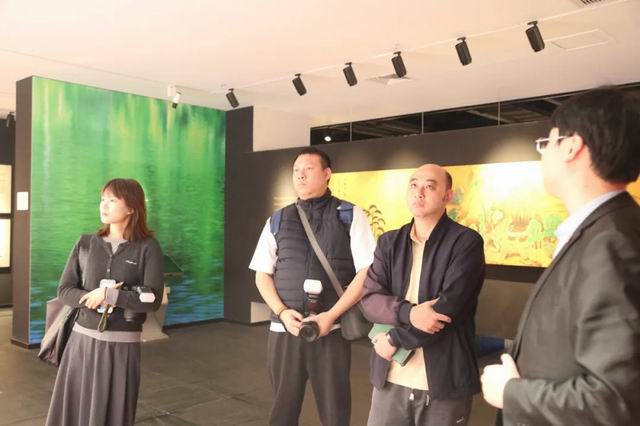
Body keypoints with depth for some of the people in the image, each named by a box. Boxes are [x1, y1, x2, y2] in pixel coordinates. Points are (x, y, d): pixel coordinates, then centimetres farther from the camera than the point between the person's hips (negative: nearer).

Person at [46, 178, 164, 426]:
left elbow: (152, 299, -13)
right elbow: (65, 291, 3)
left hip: (122, 345, -3)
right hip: (83, 340, 3)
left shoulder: (148, 247, -6)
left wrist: (108, 295, -15)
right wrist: (92, 298, -13)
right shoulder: (85, 244, 4)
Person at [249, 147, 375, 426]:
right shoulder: (278, 221, 9)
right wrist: (282, 312, -7)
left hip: (331, 329, -2)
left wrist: (331, 315, -12)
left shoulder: (349, 215, 0)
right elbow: (262, 275, 10)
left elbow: (366, 272, -5)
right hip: (284, 329, 3)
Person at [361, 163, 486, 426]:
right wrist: (408, 312, -21)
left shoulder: (466, 242, -7)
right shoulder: (389, 242, 7)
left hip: (444, 381, -3)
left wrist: (395, 339, -11)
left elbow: (448, 307, -16)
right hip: (391, 378, 4)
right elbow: (370, 299, -2)